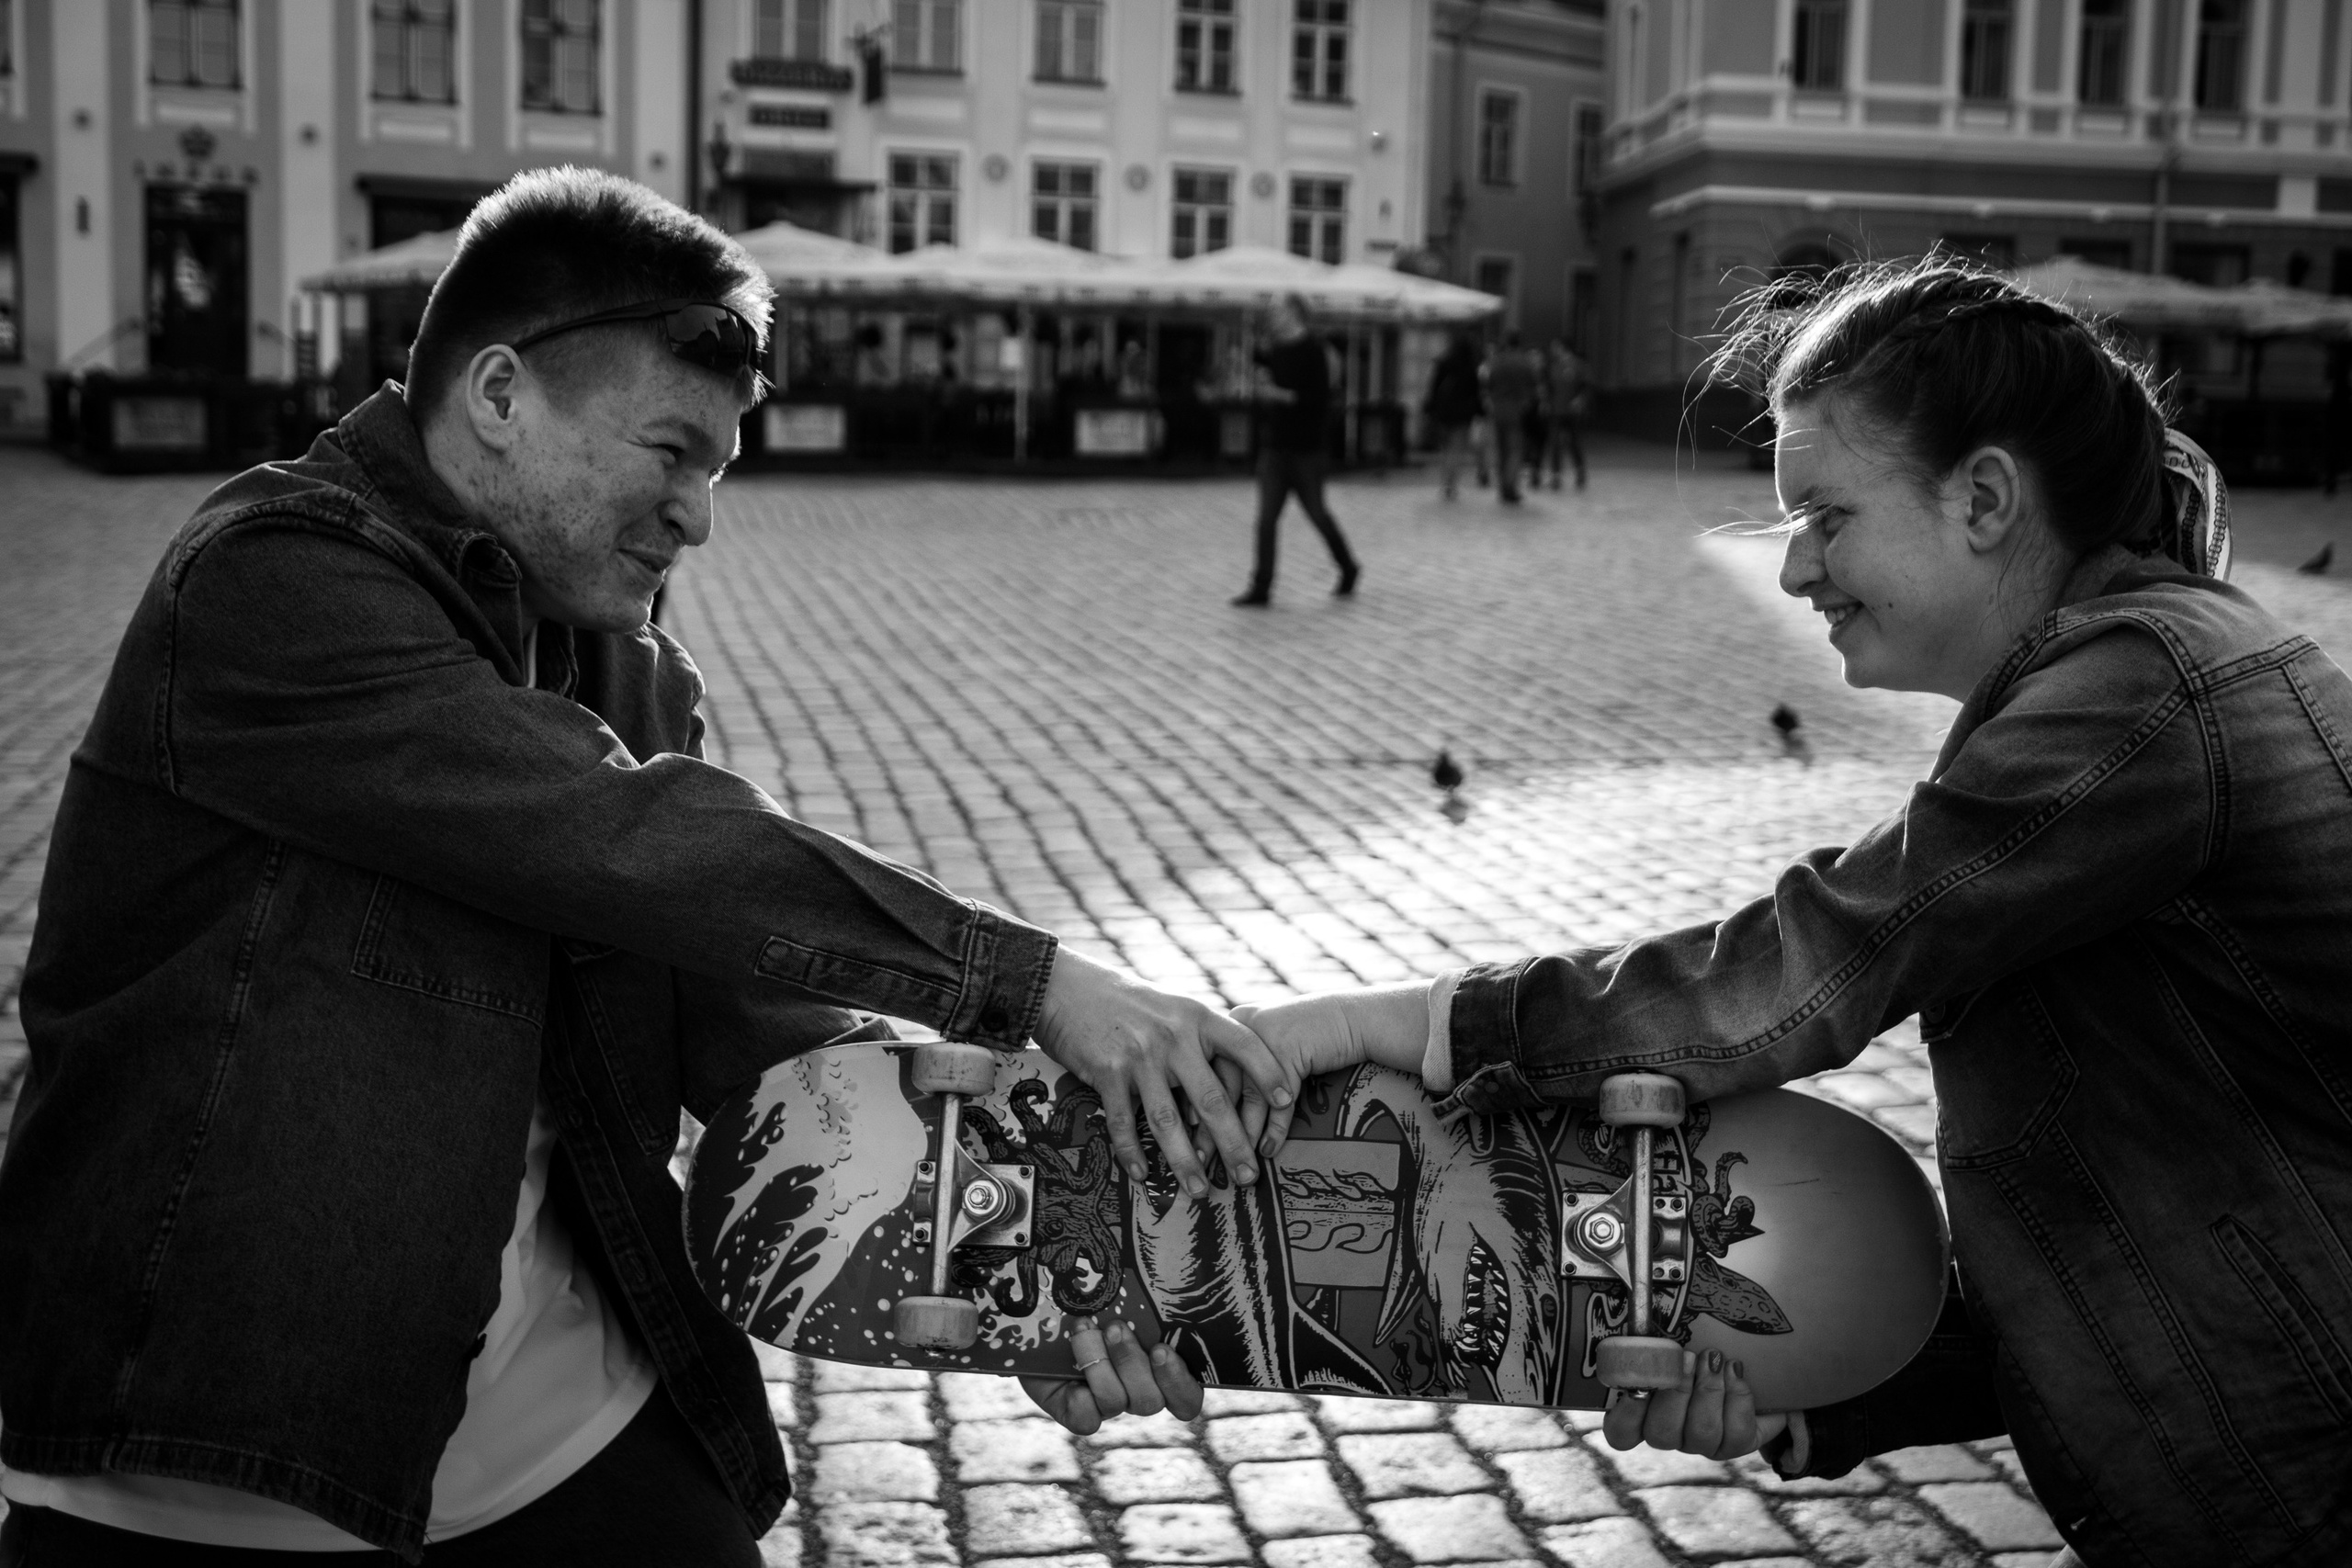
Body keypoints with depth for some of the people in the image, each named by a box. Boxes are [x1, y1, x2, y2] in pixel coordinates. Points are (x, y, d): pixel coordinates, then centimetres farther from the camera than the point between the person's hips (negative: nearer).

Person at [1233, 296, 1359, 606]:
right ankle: (1261, 589, -2)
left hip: (1304, 449, -6)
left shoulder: (1312, 349, -11)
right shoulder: (1276, 350, 9)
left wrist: (1285, 396, -24)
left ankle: (1348, 568, 30)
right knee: (1267, 518, -1)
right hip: (1275, 445, 6)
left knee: (1316, 512, 7)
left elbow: (1320, 399, -16)